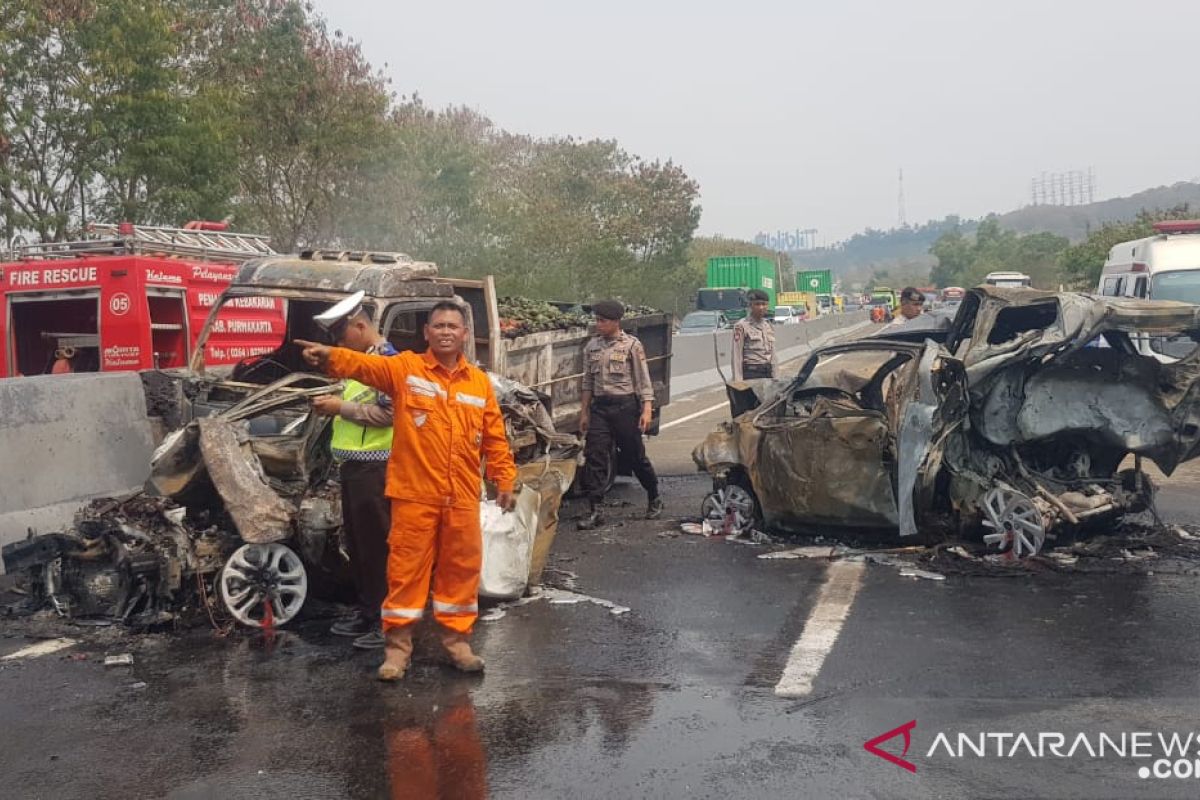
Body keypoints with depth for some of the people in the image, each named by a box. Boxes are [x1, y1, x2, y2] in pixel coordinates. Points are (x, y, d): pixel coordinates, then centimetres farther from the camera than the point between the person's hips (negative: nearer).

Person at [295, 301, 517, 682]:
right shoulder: (405, 368, -2)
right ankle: (397, 645, 14)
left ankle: (457, 640, 26)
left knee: (461, 568, 11)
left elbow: (495, 437, 12)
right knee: (407, 568, 2)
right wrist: (330, 356, -39)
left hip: (462, 497, 3)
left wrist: (504, 480, 7)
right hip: (415, 494, -3)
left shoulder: (480, 382, 9)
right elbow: (365, 365, -20)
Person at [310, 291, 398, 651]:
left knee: (377, 546, -4)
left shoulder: (388, 360, -13)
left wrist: (342, 408, -16)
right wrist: (335, 406, 6)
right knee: (356, 543, 16)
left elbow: (387, 412, -21)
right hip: (354, 465, 10)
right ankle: (365, 612, 26)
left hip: (374, 468, -10)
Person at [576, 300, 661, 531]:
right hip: (599, 406, 4)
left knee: (636, 455, 6)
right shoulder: (592, 346, 9)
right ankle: (594, 511, -1)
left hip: (625, 405, -4)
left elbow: (643, 381, -5)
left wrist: (647, 409, -13)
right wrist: (584, 412, 12)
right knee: (594, 456, -5)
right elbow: (588, 382, 14)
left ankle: (654, 499, 27)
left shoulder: (631, 345, -4)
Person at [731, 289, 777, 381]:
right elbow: (737, 357, -8)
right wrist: (738, 381, -14)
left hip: (767, 373, 6)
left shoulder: (769, 326, 14)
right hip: (750, 374, -6)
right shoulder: (742, 326, -5)